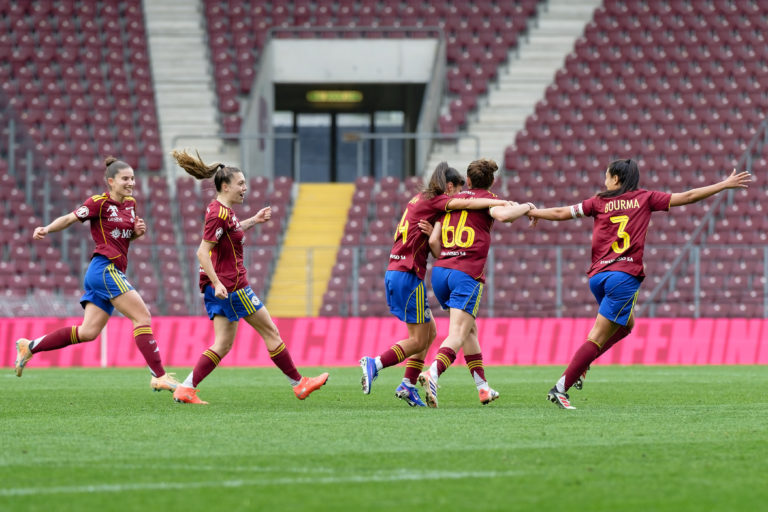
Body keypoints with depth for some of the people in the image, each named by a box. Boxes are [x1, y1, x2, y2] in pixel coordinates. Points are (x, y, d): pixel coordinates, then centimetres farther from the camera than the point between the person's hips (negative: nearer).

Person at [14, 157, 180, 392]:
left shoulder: (130, 203, 17)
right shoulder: (99, 203, -6)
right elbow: (69, 218, -8)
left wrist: (138, 231, 6)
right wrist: (46, 229, -26)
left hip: (113, 273, 9)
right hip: (105, 268, -9)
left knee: (88, 332, 6)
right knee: (142, 317, -13)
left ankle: (30, 346, 14)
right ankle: (159, 377, -15)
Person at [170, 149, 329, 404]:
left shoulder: (222, 210, 12)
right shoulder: (219, 214, -17)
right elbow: (203, 251, -22)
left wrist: (254, 220, 27)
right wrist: (217, 283, -29)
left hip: (220, 286, 10)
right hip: (231, 285, -10)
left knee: (223, 345, 7)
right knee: (270, 331, 2)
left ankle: (186, 388, -2)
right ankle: (299, 384, 11)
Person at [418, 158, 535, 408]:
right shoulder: (486, 199, 4)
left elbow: (433, 240, 10)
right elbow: (503, 215, -19)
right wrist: (526, 206, 0)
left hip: (440, 270, 6)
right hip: (468, 274, -6)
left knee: (470, 329, 21)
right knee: (458, 335, -13)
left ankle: (483, 387, 24)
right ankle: (432, 373, -39)